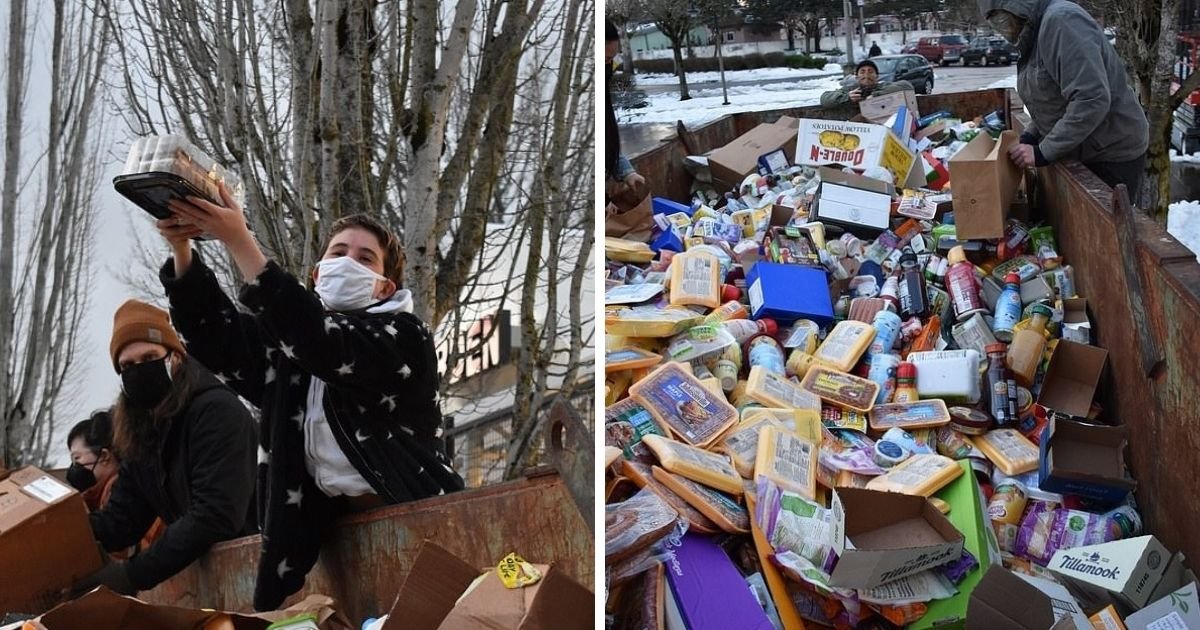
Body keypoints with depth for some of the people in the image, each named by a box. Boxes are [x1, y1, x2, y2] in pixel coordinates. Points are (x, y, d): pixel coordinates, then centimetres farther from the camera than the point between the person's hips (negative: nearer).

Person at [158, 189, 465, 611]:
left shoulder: (404, 336, -3)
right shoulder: (291, 344, 16)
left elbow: (329, 346, -21)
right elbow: (214, 337, 1)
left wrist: (239, 243, -26)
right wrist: (182, 250, -16)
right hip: (322, 529, 4)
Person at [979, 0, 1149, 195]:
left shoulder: (1060, 20, -23)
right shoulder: (1035, 36, 8)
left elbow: (1091, 100, -30)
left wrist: (1043, 152, -25)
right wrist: (1029, 137, 1)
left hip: (1113, 152, -9)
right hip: (1087, 151, 9)